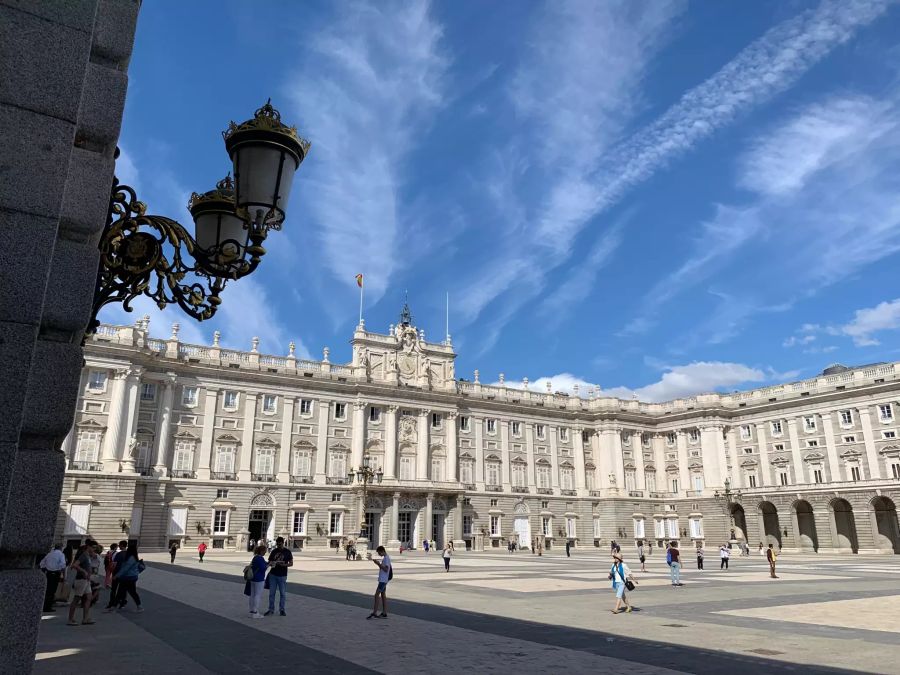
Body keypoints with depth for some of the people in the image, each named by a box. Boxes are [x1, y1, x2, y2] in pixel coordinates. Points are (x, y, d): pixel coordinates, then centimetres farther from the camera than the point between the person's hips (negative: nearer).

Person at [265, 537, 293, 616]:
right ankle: (271, 609, 14)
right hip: (273, 575, 2)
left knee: (282, 593, 4)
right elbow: (269, 562, 9)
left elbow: (291, 563, 0)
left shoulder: (287, 552, -2)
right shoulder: (274, 551, 5)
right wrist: (271, 563, -15)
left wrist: (284, 565, -18)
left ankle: (281, 610, 15)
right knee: (271, 593, 4)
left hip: (282, 576, -2)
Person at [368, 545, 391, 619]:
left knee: (376, 595, -9)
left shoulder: (386, 558, -16)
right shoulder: (385, 558, 15)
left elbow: (386, 569, -22)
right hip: (382, 579, 10)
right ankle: (384, 613, 14)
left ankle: (374, 613, -7)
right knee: (383, 595, 11)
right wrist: (378, 563, 9)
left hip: (383, 580, -10)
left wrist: (379, 564, -21)